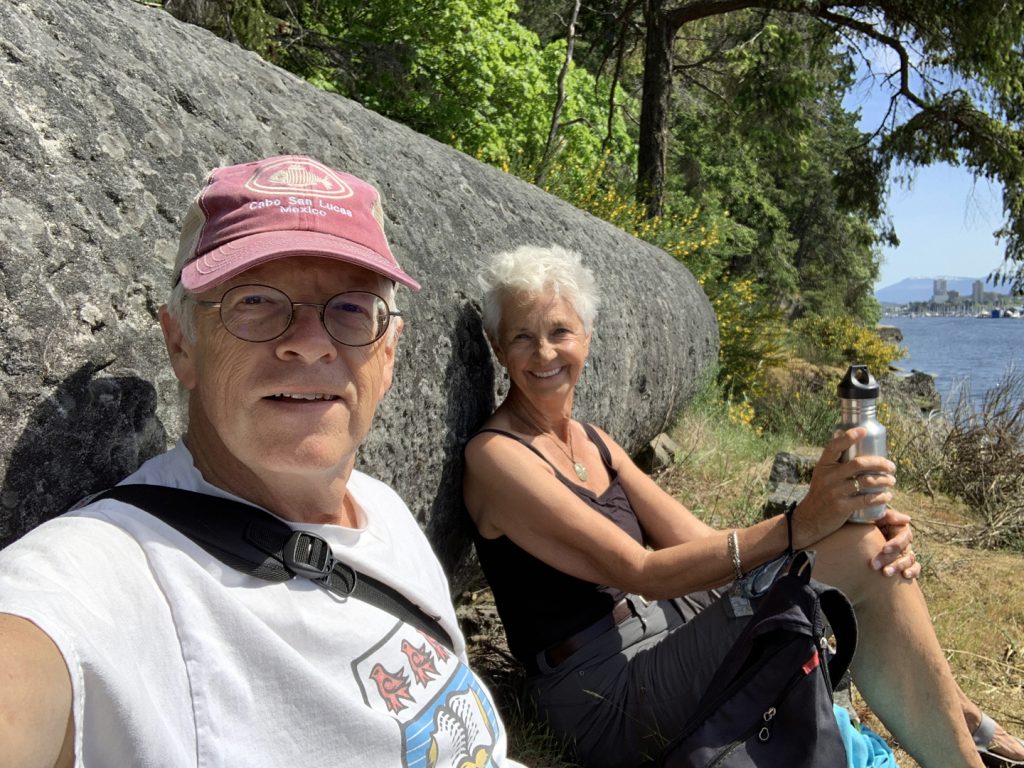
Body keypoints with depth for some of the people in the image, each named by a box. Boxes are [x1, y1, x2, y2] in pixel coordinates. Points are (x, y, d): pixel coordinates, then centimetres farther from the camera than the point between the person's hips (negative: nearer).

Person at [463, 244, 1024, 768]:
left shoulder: (592, 442, 12)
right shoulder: (495, 455, -12)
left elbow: (698, 542, 2)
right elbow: (642, 572, -19)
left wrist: (868, 536, -11)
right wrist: (798, 525, -25)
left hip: (662, 653, 7)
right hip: (610, 702, -7)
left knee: (872, 547, -7)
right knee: (859, 552, -17)